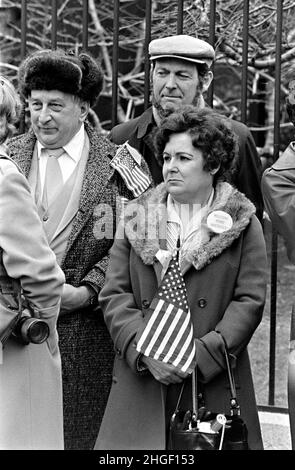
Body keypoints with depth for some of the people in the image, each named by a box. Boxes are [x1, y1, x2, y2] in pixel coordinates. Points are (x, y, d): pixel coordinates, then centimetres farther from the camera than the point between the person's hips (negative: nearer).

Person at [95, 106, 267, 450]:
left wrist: (201, 356, -14)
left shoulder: (242, 224, 3)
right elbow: (114, 295, 4)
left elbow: (250, 300, -3)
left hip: (214, 382, -1)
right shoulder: (136, 218, 9)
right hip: (141, 381, 2)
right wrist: (145, 352, -11)